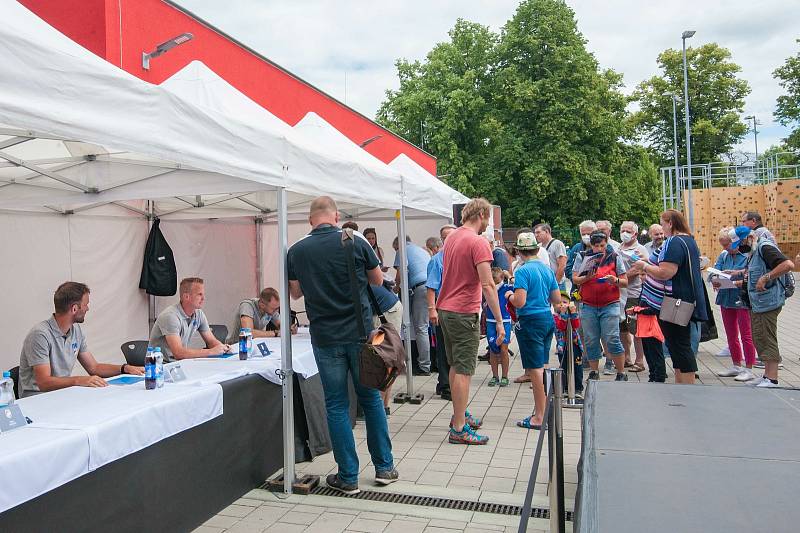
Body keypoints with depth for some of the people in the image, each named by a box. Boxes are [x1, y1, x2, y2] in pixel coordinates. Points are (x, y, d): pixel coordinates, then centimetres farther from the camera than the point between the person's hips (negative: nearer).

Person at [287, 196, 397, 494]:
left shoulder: (296, 251, -2)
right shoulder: (355, 242, -6)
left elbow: (295, 293, 13)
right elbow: (378, 280, 8)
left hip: (325, 338, 0)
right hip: (361, 333, 0)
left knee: (336, 406, 9)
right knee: (371, 398, 14)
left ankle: (348, 477, 16)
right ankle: (384, 467, 23)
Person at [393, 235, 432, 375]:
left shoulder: (403, 250, 8)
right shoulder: (423, 251, 32)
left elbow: (401, 271, -7)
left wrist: (397, 285, 12)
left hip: (421, 287, -8)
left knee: (421, 328, -4)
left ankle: (424, 367, -3)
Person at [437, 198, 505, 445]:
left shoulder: (451, 238, 12)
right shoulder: (478, 242, -15)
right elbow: (487, 285, -20)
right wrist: (499, 321, -17)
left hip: (444, 309, 9)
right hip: (464, 313, -9)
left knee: (455, 366, 18)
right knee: (464, 371, -4)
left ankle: (460, 415, 30)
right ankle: (459, 429, 1)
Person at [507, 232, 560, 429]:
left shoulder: (523, 271, -15)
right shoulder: (547, 269, 7)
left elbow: (519, 302, -22)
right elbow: (557, 299, 12)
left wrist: (510, 295, -3)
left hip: (530, 321, -8)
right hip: (548, 319, 8)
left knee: (535, 369, -2)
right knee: (541, 366, 17)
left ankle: (540, 418, 4)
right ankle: (543, 408, 28)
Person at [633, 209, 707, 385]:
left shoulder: (673, 242, -16)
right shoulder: (690, 240, 16)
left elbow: (665, 273, -25)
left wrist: (645, 266, -9)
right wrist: (649, 269, 19)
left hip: (676, 301, -10)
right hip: (688, 301, 10)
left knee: (679, 345, -5)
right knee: (681, 343, 15)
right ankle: (680, 383, 23)